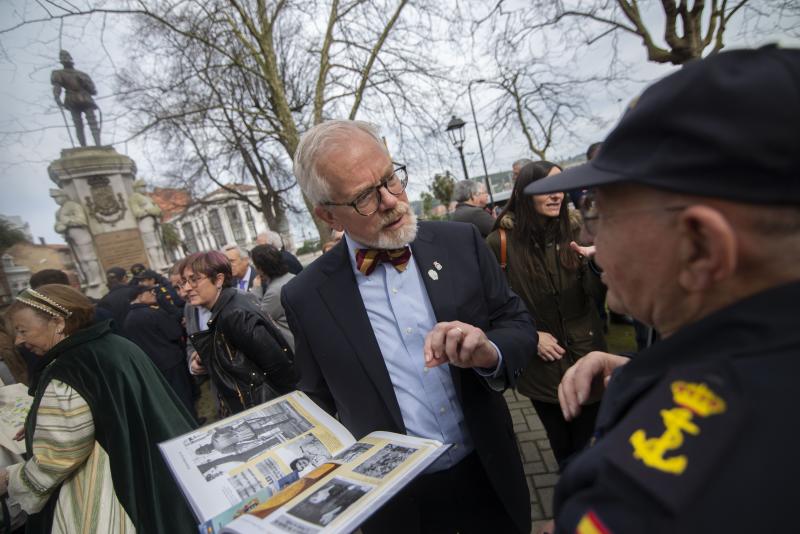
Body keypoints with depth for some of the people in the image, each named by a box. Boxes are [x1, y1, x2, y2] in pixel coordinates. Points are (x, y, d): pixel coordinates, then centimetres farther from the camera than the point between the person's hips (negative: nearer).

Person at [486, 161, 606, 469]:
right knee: (562, 446, 16)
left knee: (587, 440, 16)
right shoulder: (500, 242, -13)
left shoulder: (575, 232, -4)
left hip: (585, 355, 2)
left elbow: (597, 293, -7)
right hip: (542, 363, -2)